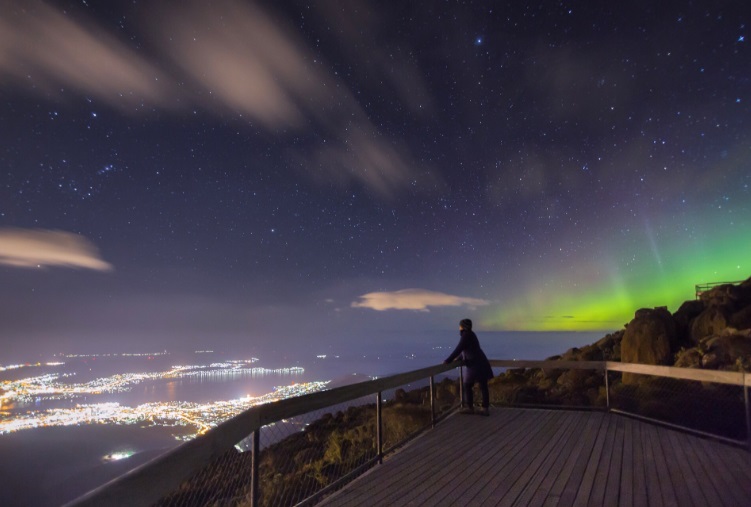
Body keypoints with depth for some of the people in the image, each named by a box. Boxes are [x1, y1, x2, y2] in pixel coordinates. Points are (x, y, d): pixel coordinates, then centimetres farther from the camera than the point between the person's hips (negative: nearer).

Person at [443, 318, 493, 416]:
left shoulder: (466, 336, -13)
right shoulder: (471, 335, 15)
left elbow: (458, 350, -19)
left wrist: (447, 361, -16)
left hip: (475, 365, -9)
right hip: (482, 363, 9)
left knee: (467, 386, 3)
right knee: (483, 386, 8)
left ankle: (470, 407, 9)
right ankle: (485, 409, 12)